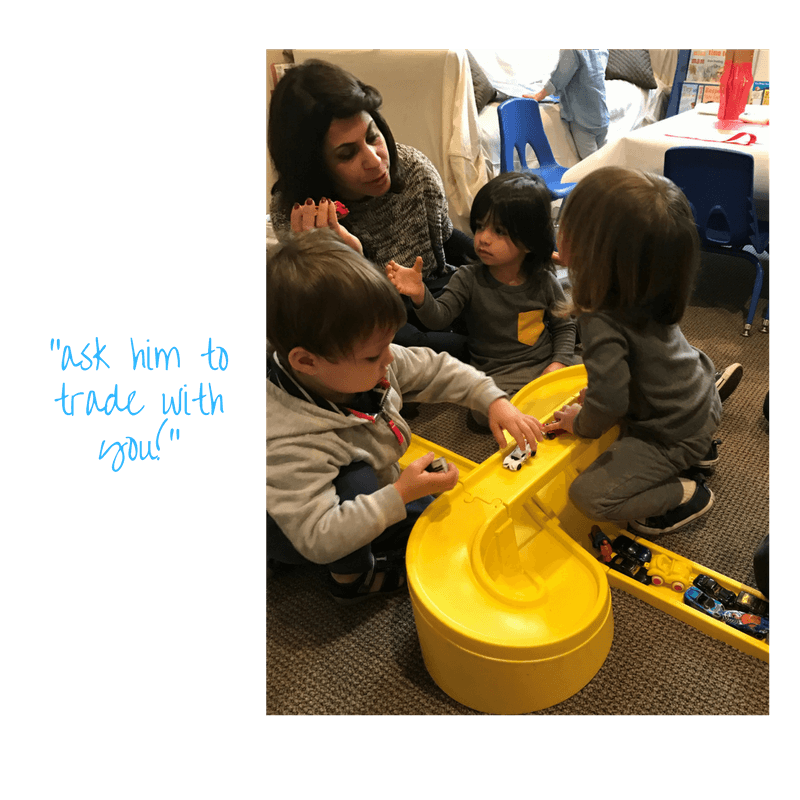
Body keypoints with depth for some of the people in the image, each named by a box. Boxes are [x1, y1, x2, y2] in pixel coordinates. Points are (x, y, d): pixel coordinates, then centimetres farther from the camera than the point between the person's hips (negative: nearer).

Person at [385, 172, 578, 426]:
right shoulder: (469, 279, -6)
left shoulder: (544, 282, -1)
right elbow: (439, 317, -17)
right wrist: (420, 295, -38)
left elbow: (564, 325, 11)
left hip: (545, 364, 3)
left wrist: (559, 362, -5)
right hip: (497, 374, -2)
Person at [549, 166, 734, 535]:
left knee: (589, 495, -12)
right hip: (702, 403, 8)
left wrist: (581, 423, -12)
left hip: (674, 437, -8)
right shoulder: (645, 287, -9)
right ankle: (700, 450, 28)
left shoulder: (602, 324, -33)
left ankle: (687, 495, 2)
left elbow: (608, 401, -35)